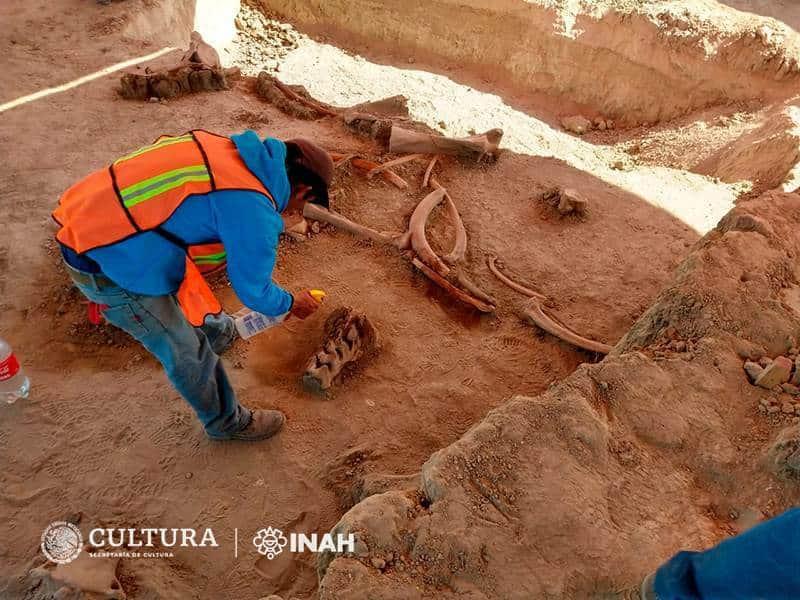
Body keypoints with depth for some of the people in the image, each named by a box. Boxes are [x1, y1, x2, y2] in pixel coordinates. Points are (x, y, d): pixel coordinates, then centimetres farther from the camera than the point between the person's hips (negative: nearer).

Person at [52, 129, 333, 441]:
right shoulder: (253, 209, -24)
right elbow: (253, 290, -11)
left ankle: (217, 332, 61)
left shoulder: (231, 151, 2)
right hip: (108, 262, -9)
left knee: (181, 290, 33)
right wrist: (291, 304, 9)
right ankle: (227, 422, 31)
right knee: (187, 353, 8)